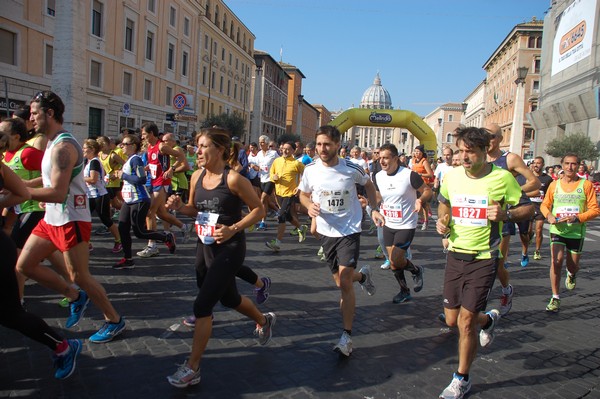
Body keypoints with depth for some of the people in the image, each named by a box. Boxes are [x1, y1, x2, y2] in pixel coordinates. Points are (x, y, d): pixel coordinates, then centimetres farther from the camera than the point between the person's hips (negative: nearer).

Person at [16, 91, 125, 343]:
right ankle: (76, 297, 25)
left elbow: (57, 193, -26)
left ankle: (114, 320, 17)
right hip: (51, 218, 10)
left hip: (71, 220, -10)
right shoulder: (52, 142, 11)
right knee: (24, 265, 12)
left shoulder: (63, 147, -21)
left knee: (79, 276, 0)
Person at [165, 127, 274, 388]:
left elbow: (258, 210, -11)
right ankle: (264, 321, 52)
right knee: (228, 298, 23)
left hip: (229, 249, -8)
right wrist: (178, 206, -7)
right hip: (204, 247, 8)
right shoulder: (197, 177, 1)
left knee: (202, 305, -9)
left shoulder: (233, 178, -18)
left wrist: (233, 229, -22)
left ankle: (192, 369, 8)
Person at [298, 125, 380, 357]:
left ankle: (347, 337, -4)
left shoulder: (352, 169, -12)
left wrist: (374, 209, -2)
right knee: (340, 282, 15)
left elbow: (368, 185, 9)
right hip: (326, 231, 4)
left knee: (344, 282, -15)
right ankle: (362, 275, 51)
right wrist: (309, 205, -13)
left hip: (349, 230, -4)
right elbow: (303, 194, 9)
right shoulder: (310, 170, -8)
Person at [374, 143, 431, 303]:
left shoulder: (409, 175, -18)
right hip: (388, 225, 6)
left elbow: (428, 191, -9)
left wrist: (420, 200, -28)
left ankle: (417, 270, 20)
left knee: (395, 260, -13)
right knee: (393, 262, 11)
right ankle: (405, 292, 33)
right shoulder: (378, 177, -2)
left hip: (406, 225, -6)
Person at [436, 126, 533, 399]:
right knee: (452, 320, 12)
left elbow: (528, 209, -2)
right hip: (455, 254, 5)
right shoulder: (451, 176, 0)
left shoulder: (503, 178, -11)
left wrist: (505, 214, -22)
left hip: (483, 259, -4)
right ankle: (488, 319, 46)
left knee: (466, 321, -6)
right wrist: (442, 221, -2)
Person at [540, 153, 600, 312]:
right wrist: (549, 215, -11)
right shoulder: (554, 184, 2)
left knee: (573, 265, 11)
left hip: (577, 232, 0)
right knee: (557, 260, -15)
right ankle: (555, 298, -4)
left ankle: (571, 275, 51)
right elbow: (544, 204, 10)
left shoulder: (586, 184, -4)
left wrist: (577, 218, -20)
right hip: (557, 230, 0)